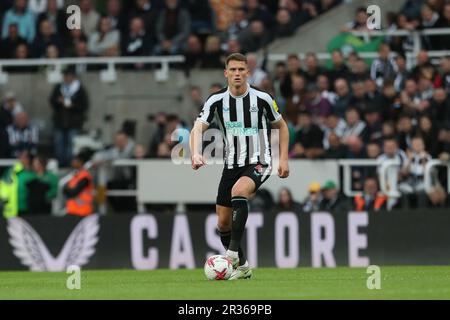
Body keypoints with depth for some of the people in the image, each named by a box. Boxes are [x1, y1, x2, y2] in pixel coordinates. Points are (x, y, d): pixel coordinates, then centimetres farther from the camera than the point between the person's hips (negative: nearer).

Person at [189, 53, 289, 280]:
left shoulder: (261, 99, -6)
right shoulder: (217, 101, -4)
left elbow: (281, 126, 9)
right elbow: (198, 129, -14)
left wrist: (283, 159, 1)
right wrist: (196, 154, -33)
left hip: (258, 163, -4)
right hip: (232, 165, 4)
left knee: (238, 191, -35)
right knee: (223, 223, 3)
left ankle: (232, 253, -32)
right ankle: (242, 267, 24)